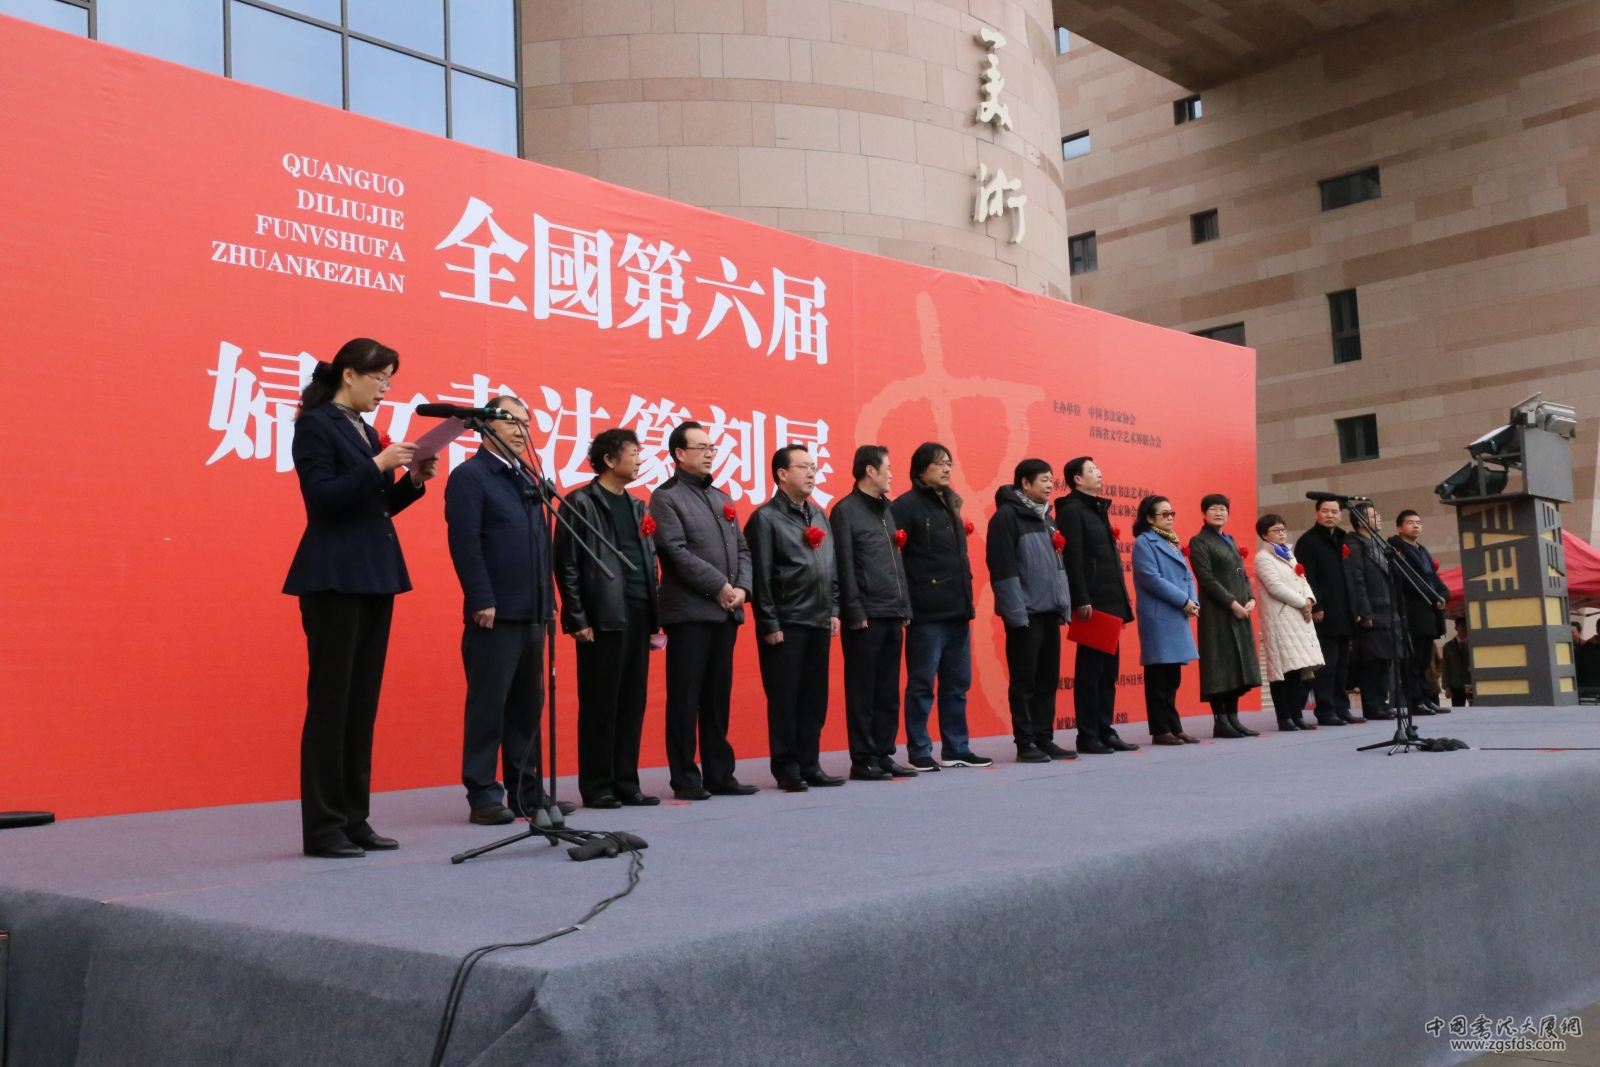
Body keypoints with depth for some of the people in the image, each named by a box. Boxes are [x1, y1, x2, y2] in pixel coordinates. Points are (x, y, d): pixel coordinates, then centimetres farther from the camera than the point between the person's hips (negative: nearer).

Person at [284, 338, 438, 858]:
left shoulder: (366, 430, 17)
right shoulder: (315, 425, -7)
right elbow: (322, 496, -17)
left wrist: (412, 480, 3)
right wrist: (378, 464, -19)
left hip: (375, 578, 8)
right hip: (334, 579, -8)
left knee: (363, 703, 8)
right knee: (330, 701, -5)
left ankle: (354, 819, 14)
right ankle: (322, 828, 0)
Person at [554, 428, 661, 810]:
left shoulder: (637, 505, 17)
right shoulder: (580, 503, -4)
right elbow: (567, 565, -8)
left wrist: (656, 615, 10)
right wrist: (578, 620, -13)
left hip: (638, 617, 7)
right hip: (603, 618, -7)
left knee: (632, 703, 8)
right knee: (600, 705, -1)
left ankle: (626, 783, 16)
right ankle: (596, 787, 8)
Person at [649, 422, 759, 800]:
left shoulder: (721, 498, 19)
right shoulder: (666, 498, -4)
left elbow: (742, 549, 15)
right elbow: (677, 552, -14)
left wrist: (742, 588, -2)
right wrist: (719, 586, -14)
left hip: (725, 612, 7)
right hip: (689, 612, -7)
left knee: (718, 698, 10)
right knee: (686, 699, -1)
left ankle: (720, 774, 16)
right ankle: (685, 779, 5)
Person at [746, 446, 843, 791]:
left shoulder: (819, 516, 15)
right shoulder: (765, 517, -6)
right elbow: (761, 576, -10)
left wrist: (834, 611, 12)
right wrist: (770, 624, -13)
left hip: (819, 622, 7)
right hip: (786, 625, -6)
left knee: (815, 698, 9)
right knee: (785, 699, 0)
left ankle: (810, 765, 17)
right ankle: (786, 770, 8)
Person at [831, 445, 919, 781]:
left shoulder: (886, 509, 18)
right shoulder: (846, 510, -6)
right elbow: (845, 567, -11)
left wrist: (905, 607, 14)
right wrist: (855, 613, -15)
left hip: (892, 616, 8)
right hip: (865, 618, -7)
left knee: (888, 692, 10)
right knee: (863, 692, -1)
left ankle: (884, 755, 17)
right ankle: (862, 760, 4)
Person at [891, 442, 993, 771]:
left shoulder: (950, 503, 17)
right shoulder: (907, 505, -8)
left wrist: (965, 594, 16)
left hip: (957, 610, 8)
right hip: (927, 612, -8)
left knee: (958, 684, 12)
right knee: (922, 685, 0)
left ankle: (956, 749, 21)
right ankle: (919, 751, 8)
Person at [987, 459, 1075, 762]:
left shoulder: (1045, 517, 17)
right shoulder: (1007, 515, -9)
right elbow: (1002, 567, -15)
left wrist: (1064, 604, 13)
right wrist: (1016, 610, -19)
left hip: (1049, 611, 8)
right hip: (1025, 613, -8)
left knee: (1049, 679, 10)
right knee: (1024, 681, -2)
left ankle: (1044, 738, 17)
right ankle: (1025, 743, 4)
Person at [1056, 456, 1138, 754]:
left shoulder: (1098, 509, 20)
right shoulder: (1071, 509, -8)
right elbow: (1072, 558, -16)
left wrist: (1120, 600, 17)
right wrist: (1081, 600, -22)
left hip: (1110, 602, 9)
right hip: (1092, 603, -9)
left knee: (1109, 670, 10)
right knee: (1090, 670, -4)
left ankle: (1105, 730, 16)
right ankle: (1087, 735, 2)